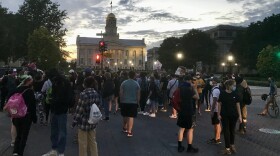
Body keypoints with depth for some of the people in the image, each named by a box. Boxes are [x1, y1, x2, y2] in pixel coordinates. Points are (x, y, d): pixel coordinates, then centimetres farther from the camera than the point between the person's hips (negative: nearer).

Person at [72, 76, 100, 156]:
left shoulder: (84, 94, -16)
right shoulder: (96, 94, 1)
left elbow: (79, 109, -14)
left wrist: (75, 121, -5)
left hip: (83, 122, -6)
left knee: (83, 144, 9)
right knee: (93, 142, 17)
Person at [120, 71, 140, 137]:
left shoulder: (124, 83, -4)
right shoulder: (136, 84, -4)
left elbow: (121, 93, -5)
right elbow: (138, 94, -4)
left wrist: (121, 100, 8)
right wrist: (137, 102, 7)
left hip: (124, 102, 1)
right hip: (133, 102, -1)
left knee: (125, 116, 19)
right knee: (131, 117, 0)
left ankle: (124, 128, 36)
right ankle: (129, 131, -3)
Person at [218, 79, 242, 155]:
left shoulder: (235, 94, -3)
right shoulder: (222, 94, -7)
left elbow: (238, 105, 0)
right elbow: (220, 104, -3)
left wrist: (240, 116, -2)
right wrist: (219, 114, -6)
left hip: (233, 115, 2)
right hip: (225, 115, -2)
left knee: (232, 130, 15)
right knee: (226, 131, 2)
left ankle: (232, 145, 35)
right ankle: (228, 148, 11)